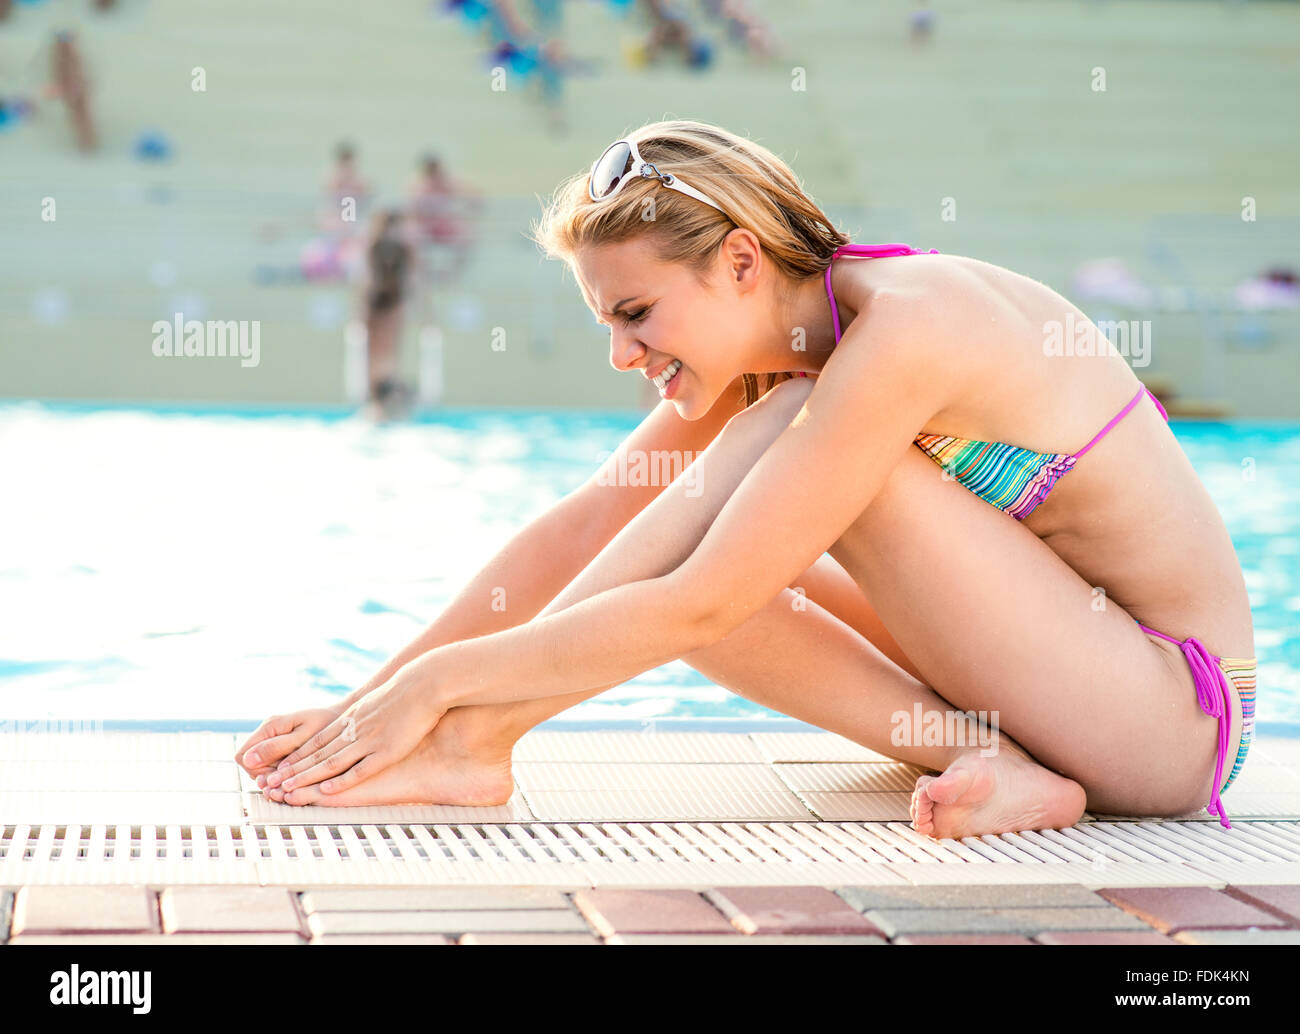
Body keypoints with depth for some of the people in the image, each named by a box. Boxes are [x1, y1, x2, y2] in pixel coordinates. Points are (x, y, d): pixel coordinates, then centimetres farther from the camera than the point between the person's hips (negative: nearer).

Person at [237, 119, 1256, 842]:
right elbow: (584, 530, 1)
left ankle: (476, 736, -16)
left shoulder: (904, 327, -25)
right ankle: (981, 764, -10)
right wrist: (372, 695, -4)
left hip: (1179, 711, -8)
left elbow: (699, 610, -27)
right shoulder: (763, 342, 0)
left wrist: (441, 681, -21)